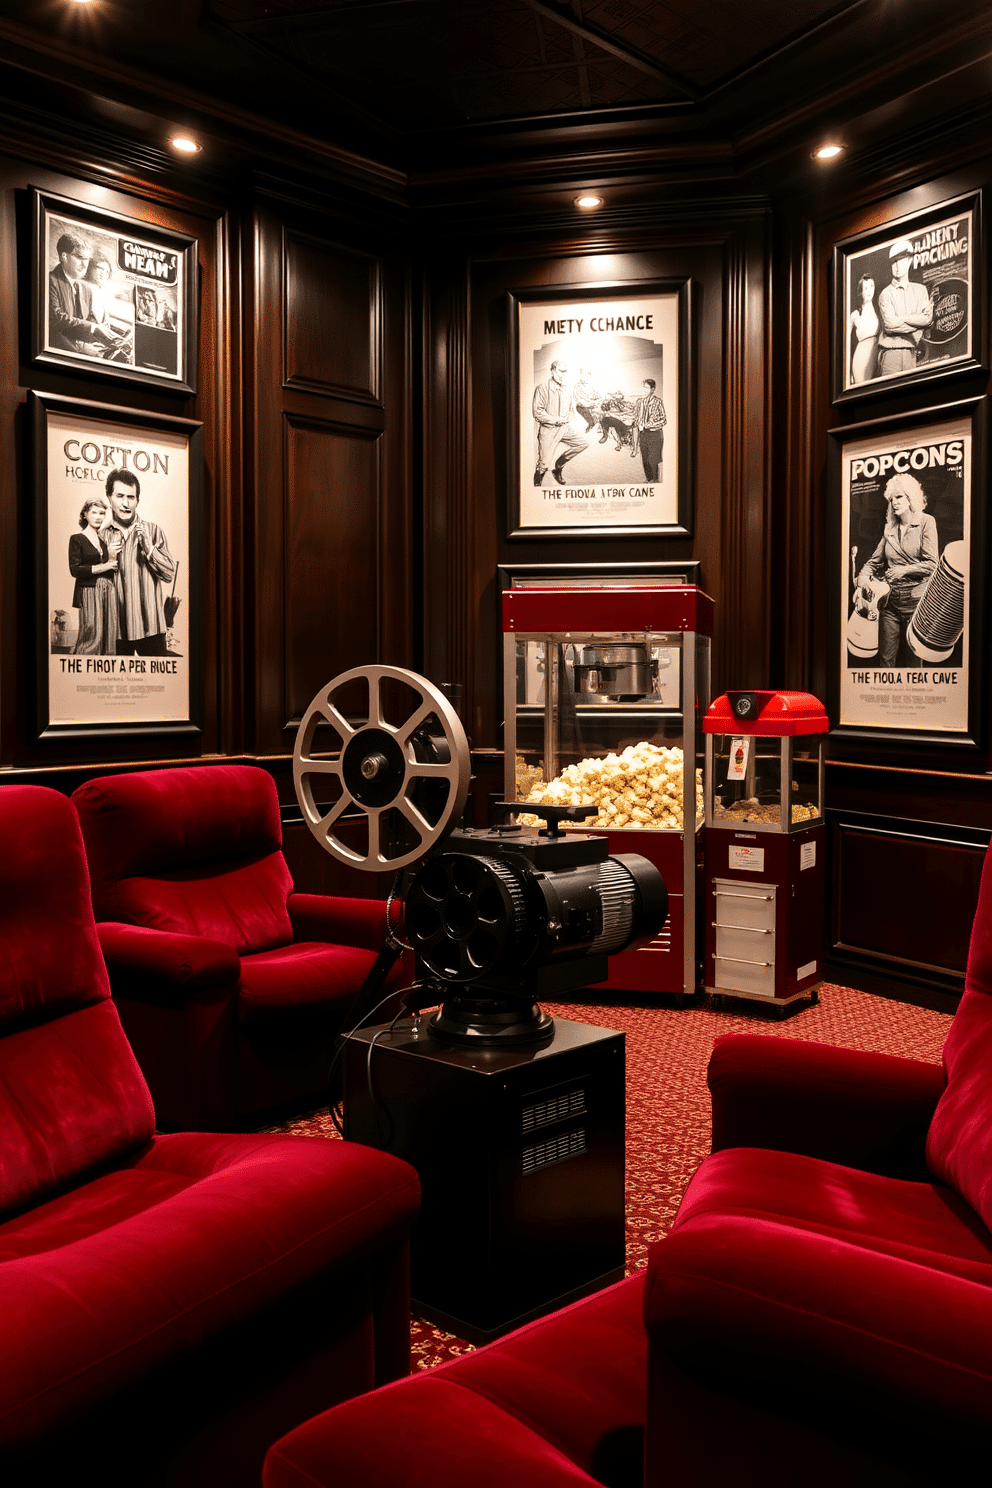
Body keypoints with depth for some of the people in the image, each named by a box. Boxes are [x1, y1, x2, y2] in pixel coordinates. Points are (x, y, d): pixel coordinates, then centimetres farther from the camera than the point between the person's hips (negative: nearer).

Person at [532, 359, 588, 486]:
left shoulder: (567, 390, 13)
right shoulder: (543, 388, -7)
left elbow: (572, 411, 19)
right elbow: (538, 413, -12)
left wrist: (567, 418, -6)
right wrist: (556, 420, -17)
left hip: (564, 429, 6)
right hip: (547, 430, -6)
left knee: (584, 443, -10)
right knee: (544, 463, -7)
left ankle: (559, 464, 8)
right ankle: (537, 484, 23)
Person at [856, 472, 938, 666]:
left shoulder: (926, 522, 0)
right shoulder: (890, 529, 14)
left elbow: (932, 563, -6)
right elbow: (875, 561, 17)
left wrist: (905, 570, -17)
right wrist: (864, 575, -3)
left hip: (915, 599, -4)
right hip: (890, 599, 4)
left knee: (912, 659, 2)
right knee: (885, 658, 2)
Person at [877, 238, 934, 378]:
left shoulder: (921, 290, 15)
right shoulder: (886, 294, 2)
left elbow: (928, 318, 3)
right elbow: (889, 325, -11)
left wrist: (901, 319, -7)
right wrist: (917, 321, -4)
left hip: (911, 352, 3)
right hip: (890, 352, -3)